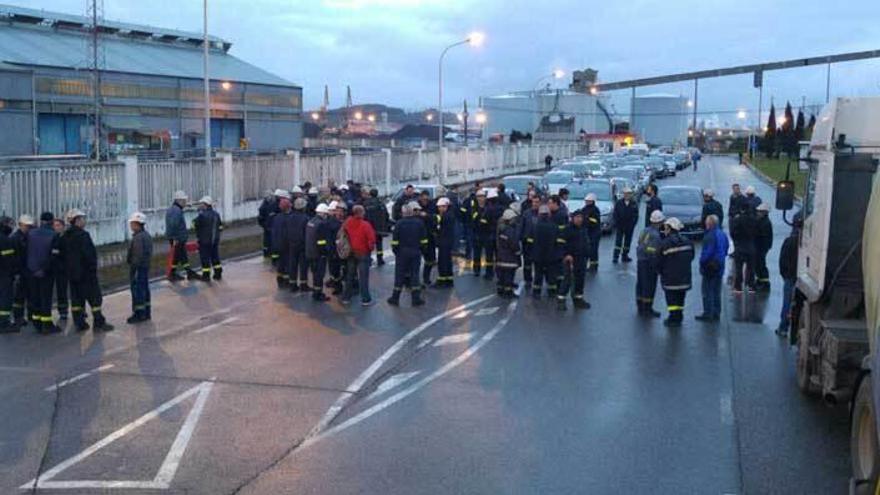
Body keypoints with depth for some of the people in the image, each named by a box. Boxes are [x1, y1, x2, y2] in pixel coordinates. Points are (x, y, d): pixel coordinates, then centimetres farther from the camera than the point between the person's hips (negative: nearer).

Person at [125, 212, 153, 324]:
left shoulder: (138, 238, -21)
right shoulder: (147, 235, 10)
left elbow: (137, 256, -23)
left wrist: (132, 269, -19)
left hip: (138, 267, -10)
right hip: (146, 266, 10)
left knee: (137, 291, -3)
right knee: (145, 289, 15)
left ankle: (139, 314, 2)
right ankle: (146, 313, 23)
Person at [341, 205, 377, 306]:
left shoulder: (347, 223, -6)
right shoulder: (365, 225, -21)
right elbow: (372, 240, -20)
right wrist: (371, 248, 0)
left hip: (351, 253, 5)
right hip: (363, 253, -5)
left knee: (350, 276, 17)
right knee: (363, 277, 3)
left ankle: (346, 297, 23)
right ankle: (365, 299, 7)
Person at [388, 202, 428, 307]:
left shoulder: (399, 224, -9)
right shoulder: (419, 223, -1)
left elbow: (395, 241, -10)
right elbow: (424, 240, 2)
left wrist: (395, 251, 3)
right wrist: (421, 249, 13)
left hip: (402, 252, -2)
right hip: (416, 252, 2)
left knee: (399, 275, 5)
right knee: (414, 274, 6)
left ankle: (395, 298, 11)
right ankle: (416, 298, 6)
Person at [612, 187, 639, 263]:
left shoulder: (634, 204, 0)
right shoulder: (619, 203, -2)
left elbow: (635, 215, 0)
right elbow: (615, 214, -1)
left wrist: (633, 224, -10)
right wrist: (616, 224, -7)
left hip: (629, 226, 2)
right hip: (619, 226, -2)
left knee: (627, 241, 10)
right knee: (618, 241, -3)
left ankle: (625, 256, 21)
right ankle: (615, 257, -1)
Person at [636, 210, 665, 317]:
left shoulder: (645, 231, 5)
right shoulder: (655, 235, -21)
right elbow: (654, 253, -23)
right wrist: (657, 266, -15)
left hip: (640, 261, 9)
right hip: (649, 264, -9)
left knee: (640, 285, 16)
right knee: (649, 287, 2)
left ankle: (641, 308, 27)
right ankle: (647, 309, 9)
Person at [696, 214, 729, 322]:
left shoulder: (710, 236, -20)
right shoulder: (723, 235, 8)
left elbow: (707, 252, -22)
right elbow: (726, 249, 16)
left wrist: (702, 263, -10)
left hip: (710, 267, -9)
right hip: (720, 267, 9)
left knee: (707, 291, -1)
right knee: (717, 291, 15)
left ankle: (708, 314, 1)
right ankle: (716, 313, 20)